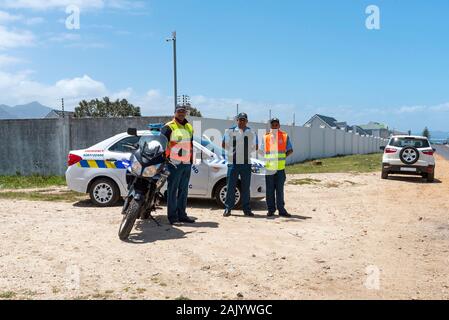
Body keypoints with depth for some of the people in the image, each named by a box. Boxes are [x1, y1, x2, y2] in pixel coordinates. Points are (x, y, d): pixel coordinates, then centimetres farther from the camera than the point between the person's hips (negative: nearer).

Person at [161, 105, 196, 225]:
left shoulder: (189, 127, 18)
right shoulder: (169, 127, -4)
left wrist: (192, 159, 21)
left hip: (187, 164, 7)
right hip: (174, 163, -7)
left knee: (183, 190, 11)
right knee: (173, 190, -4)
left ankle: (182, 214, 19)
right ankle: (172, 216, 0)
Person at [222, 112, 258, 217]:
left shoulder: (251, 133, 9)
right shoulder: (230, 131, 2)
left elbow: (255, 147, 14)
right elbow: (224, 145, 7)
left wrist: (247, 152, 1)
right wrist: (232, 150, -3)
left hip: (246, 163, 2)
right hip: (233, 162, -2)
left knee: (246, 187, 6)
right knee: (231, 186, -1)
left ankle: (247, 209, 13)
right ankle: (228, 208, 6)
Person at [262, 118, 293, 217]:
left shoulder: (285, 136, 7)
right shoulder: (266, 137, 8)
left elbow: (290, 150, 8)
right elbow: (262, 151, 11)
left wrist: (283, 156, -6)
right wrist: (267, 159, -4)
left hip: (280, 167, 0)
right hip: (269, 167, 0)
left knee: (280, 189, 4)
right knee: (270, 190, 4)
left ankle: (281, 209, 11)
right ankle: (271, 209, 13)